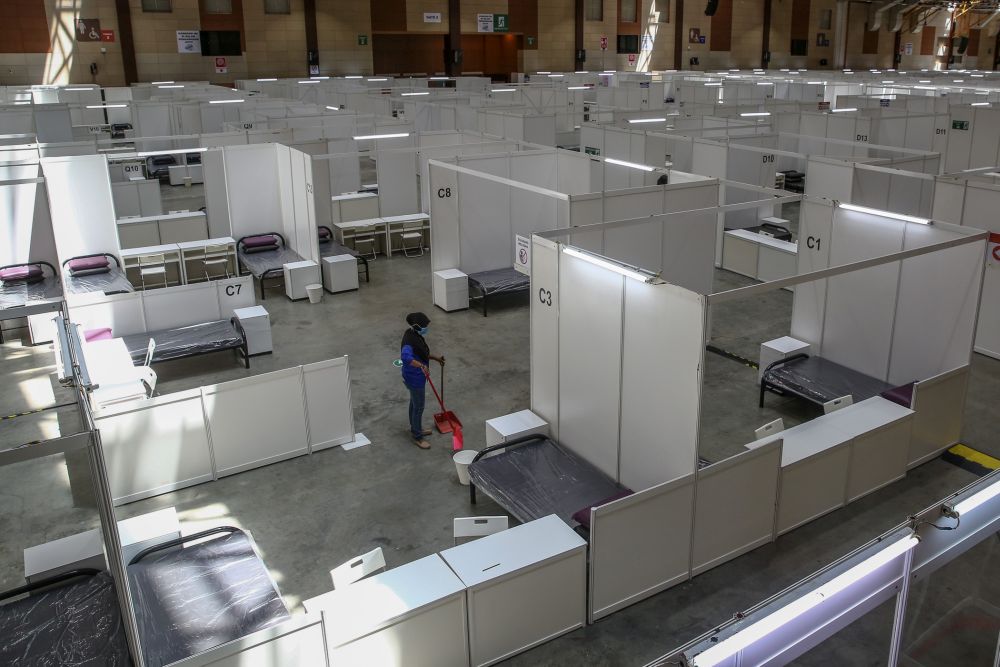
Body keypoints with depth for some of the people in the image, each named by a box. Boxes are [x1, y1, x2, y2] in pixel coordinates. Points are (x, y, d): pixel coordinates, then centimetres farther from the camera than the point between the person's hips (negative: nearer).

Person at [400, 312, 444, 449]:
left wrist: (436, 358, 12)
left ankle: (415, 429, 43)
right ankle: (417, 437, 20)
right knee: (418, 407, 5)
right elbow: (405, 357, -49)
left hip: (416, 377, 10)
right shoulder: (409, 341, -30)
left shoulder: (415, 335, 1)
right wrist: (421, 365, -55)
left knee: (414, 403, 25)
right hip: (414, 379, -10)